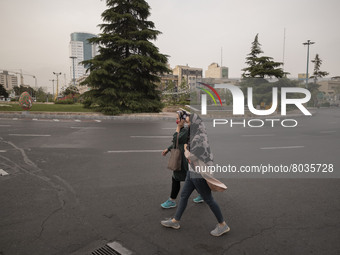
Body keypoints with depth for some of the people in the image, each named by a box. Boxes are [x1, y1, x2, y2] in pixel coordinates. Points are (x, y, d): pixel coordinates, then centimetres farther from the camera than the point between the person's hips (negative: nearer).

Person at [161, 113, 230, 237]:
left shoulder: (200, 138, -25)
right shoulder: (196, 136, 6)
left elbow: (191, 157, -24)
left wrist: (186, 149, -6)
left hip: (200, 173, -10)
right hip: (193, 171, 10)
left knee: (208, 199, 7)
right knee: (184, 195, 16)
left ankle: (223, 225, 25)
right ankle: (175, 221, 31)